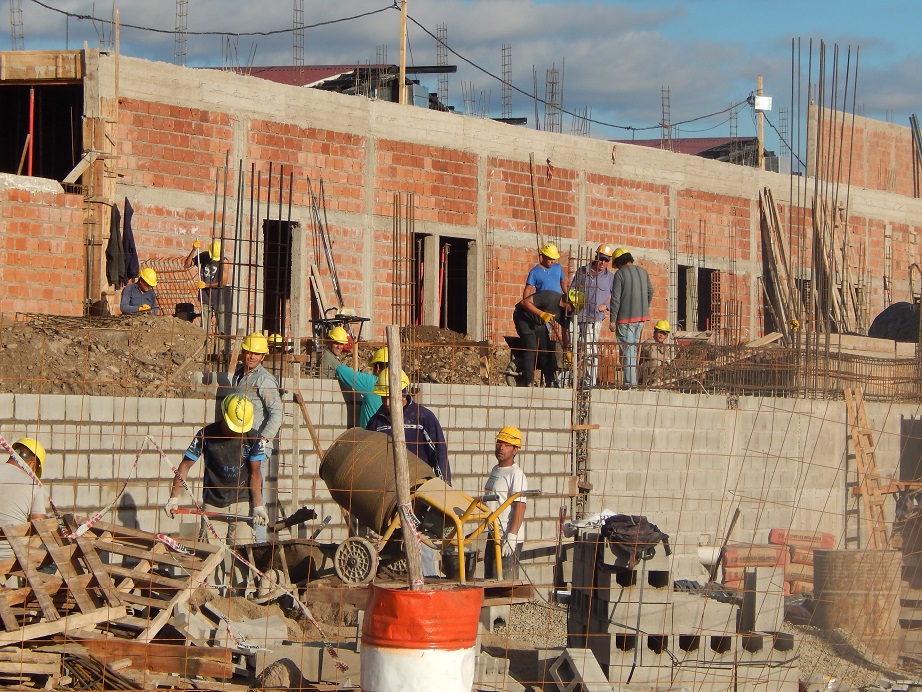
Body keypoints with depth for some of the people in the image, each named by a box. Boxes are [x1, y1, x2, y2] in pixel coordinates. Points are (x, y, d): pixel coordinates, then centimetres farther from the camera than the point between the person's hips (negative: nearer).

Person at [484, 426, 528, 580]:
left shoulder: (516, 474, -13)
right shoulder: (496, 470, 15)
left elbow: (520, 507, -20)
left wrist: (511, 536, -26)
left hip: (510, 539, -10)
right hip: (494, 535, 10)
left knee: (506, 580, -11)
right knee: (489, 578, 14)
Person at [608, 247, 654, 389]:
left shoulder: (620, 274, -10)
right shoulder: (643, 272, 9)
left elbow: (616, 298, -12)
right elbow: (650, 292, 15)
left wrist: (612, 320, -10)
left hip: (626, 317, -6)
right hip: (641, 316, 6)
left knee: (627, 349, -4)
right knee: (634, 347, 14)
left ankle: (630, 381, -9)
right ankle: (633, 379, 14)